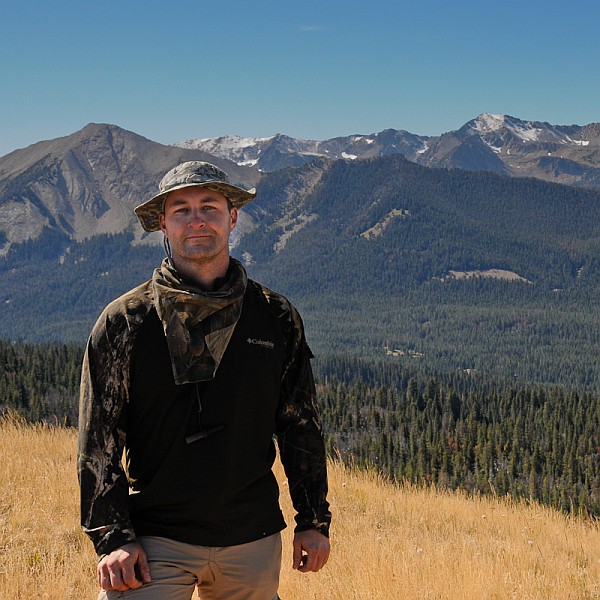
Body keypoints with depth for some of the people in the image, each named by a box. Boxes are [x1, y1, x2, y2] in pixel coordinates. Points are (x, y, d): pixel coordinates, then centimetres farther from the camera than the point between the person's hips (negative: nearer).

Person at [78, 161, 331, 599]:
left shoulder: (276, 318, 6)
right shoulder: (124, 321, -1)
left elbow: (301, 426, 12)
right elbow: (99, 441, -3)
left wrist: (314, 521, 11)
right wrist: (113, 538, -10)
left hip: (253, 542, 3)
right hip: (156, 543, -2)